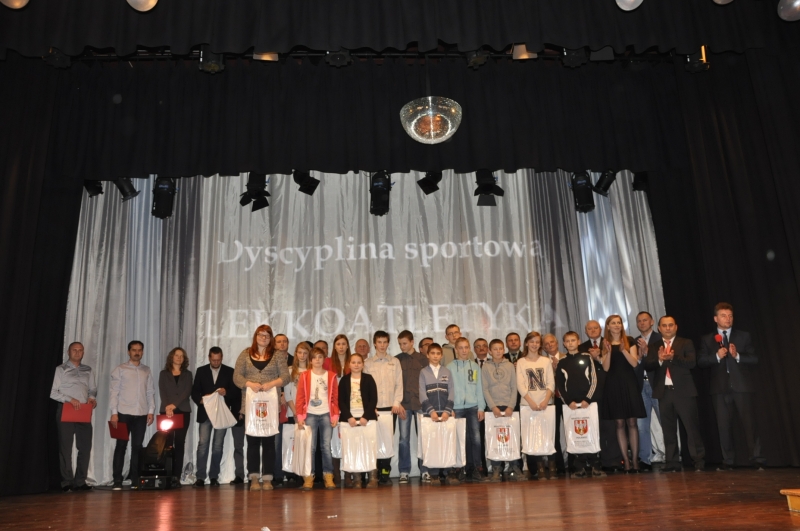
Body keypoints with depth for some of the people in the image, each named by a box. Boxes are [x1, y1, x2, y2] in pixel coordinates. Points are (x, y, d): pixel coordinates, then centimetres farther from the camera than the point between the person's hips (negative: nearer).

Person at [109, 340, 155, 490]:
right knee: (121, 446, 0)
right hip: (124, 413, -2)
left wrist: (151, 411, 2)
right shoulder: (120, 370, 3)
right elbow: (113, 392, -2)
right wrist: (114, 412, -9)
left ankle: (135, 479, 11)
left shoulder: (146, 370, 11)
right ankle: (117, 481, 5)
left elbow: (150, 392, 10)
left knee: (137, 447, 5)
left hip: (141, 414, 3)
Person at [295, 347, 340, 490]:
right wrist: (299, 416, -5)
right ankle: (309, 478, 5)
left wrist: (335, 415, 0)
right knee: (310, 447, -1)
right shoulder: (304, 376, 3)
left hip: (326, 415, 1)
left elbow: (335, 397, 6)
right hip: (310, 415, -1)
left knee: (326, 446, 1)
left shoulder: (331, 376, 6)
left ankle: (328, 477, 8)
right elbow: (300, 398, 1)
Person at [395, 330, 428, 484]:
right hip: (403, 405, 0)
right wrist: (397, 404, -5)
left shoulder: (423, 359, 7)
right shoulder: (396, 360, 7)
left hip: (421, 403, 0)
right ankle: (404, 471, 8)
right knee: (404, 438, 1)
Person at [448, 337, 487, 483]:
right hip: (457, 408, -1)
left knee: (476, 438, -7)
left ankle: (476, 470, 1)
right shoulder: (450, 367, 3)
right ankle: (467, 470, 10)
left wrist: (481, 407, 4)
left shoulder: (475, 366, 10)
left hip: (473, 407, 2)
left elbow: (479, 388, 10)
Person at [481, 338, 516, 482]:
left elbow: (514, 388, 5)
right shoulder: (486, 367, 4)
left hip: (509, 407, 1)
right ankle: (496, 469, 4)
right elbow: (485, 389, 0)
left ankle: (514, 466, 9)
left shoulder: (510, 366, 8)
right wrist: (493, 407, -9)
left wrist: (511, 406, -6)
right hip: (493, 407, -1)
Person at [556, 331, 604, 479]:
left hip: (588, 402, -1)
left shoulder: (587, 358, 6)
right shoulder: (562, 363, 10)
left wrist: (588, 399, -9)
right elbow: (559, 385, 8)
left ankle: (595, 465, 4)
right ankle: (579, 467, 2)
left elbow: (594, 380, 1)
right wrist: (568, 401, -5)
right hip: (570, 404, 1)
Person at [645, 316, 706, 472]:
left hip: (684, 391, -2)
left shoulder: (686, 343, 6)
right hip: (664, 392, 3)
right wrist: (659, 360, -20)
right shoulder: (654, 347, 12)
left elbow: (692, 362, -8)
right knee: (669, 429, 5)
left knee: (692, 427, -1)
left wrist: (673, 357, -23)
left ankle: (699, 461, 7)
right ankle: (672, 463, 10)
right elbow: (647, 366, 0)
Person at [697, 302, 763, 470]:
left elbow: (755, 359, 2)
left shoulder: (743, 336, 9)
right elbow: (701, 362, 1)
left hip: (742, 386, -1)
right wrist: (716, 356, -14)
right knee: (724, 426, 3)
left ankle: (756, 459, 10)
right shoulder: (707, 340, 10)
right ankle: (728, 461, 10)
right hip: (720, 388, 1)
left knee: (749, 423, 0)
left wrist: (738, 356, -14)